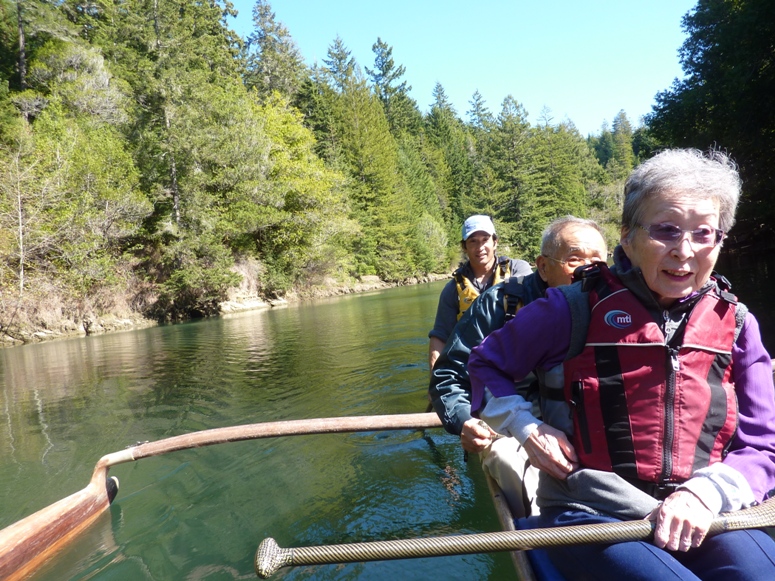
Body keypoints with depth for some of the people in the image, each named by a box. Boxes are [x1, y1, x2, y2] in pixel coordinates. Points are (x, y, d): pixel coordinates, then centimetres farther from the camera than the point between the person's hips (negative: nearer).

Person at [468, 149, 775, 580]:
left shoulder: (736, 324, 4)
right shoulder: (577, 309, -7)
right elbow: (487, 362, 6)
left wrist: (707, 492, -13)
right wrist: (525, 426, -10)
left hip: (700, 518, 4)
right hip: (589, 514, -3)